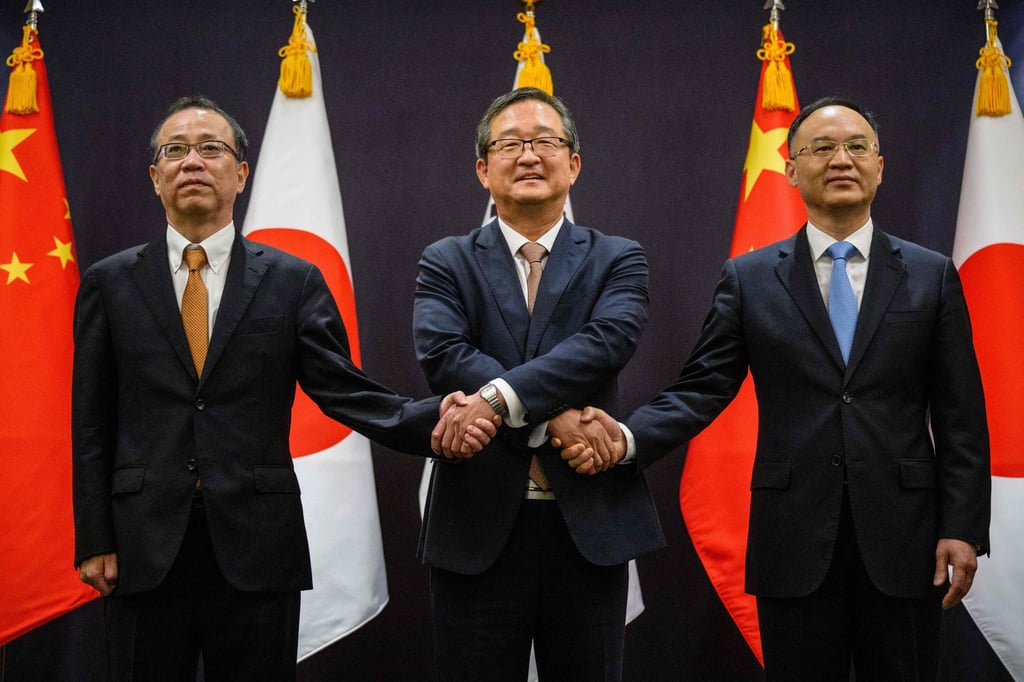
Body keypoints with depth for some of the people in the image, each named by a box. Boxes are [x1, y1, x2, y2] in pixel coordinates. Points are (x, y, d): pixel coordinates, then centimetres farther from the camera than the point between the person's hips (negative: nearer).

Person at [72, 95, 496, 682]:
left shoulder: (294, 281, 3)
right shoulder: (110, 283, 6)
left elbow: (346, 391, -2)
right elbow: (92, 424, 6)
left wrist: (431, 422, -20)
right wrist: (94, 541, 1)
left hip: (257, 548, 0)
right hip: (144, 549, 1)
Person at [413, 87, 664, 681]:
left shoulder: (619, 260, 6)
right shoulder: (447, 263, 6)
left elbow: (609, 340, -13)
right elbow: (442, 354, -12)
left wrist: (499, 398, -25)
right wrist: (554, 420, -21)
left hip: (591, 526, 0)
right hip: (477, 527, 0)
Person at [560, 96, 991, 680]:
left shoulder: (932, 275, 5)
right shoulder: (751, 278, 5)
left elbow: (960, 416, 4)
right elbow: (701, 390, -1)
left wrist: (963, 528, -3)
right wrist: (628, 439, -19)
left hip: (903, 540, 1)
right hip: (794, 543, 0)